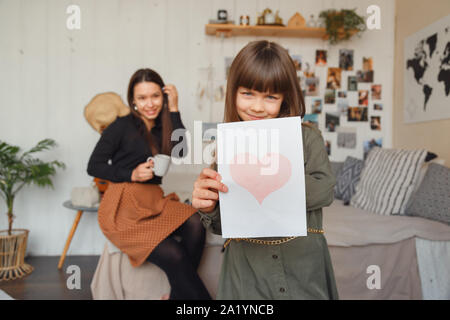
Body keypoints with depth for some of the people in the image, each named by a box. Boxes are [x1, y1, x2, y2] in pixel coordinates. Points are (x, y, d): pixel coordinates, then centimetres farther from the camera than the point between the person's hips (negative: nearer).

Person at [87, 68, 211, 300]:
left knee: (195, 224, -26)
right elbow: (93, 167, 1)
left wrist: (174, 110, -2)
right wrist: (132, 174, -12)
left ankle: (177, 295, -13)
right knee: (174, 256, -26)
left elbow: (181, 152, -4)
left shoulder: (162, 128, 16)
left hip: (154, 201, 5)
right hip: (123, 206, -5)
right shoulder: (122, 126, 1)